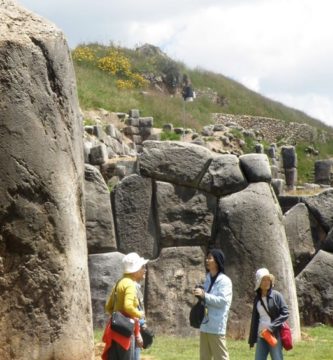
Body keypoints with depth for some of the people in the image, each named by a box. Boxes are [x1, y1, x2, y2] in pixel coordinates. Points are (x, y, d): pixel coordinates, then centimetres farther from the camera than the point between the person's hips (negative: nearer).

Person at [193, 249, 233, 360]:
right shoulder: (208, 280, 16)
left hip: (217, 327, -8)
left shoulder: (224, 281, -8)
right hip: (205, 326, 8)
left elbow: (222, 301, -19)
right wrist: (199, 295, 6)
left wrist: (204, 295, -22)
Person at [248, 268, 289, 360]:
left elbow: (285, 313, -10)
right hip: (261, 336, 5)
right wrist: (252, 339, 11)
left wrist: (272, 326, -20)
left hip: (275, 335, -5)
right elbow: (255, 319, 14)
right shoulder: (257, 299, 10)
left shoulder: (276, 295, -4)